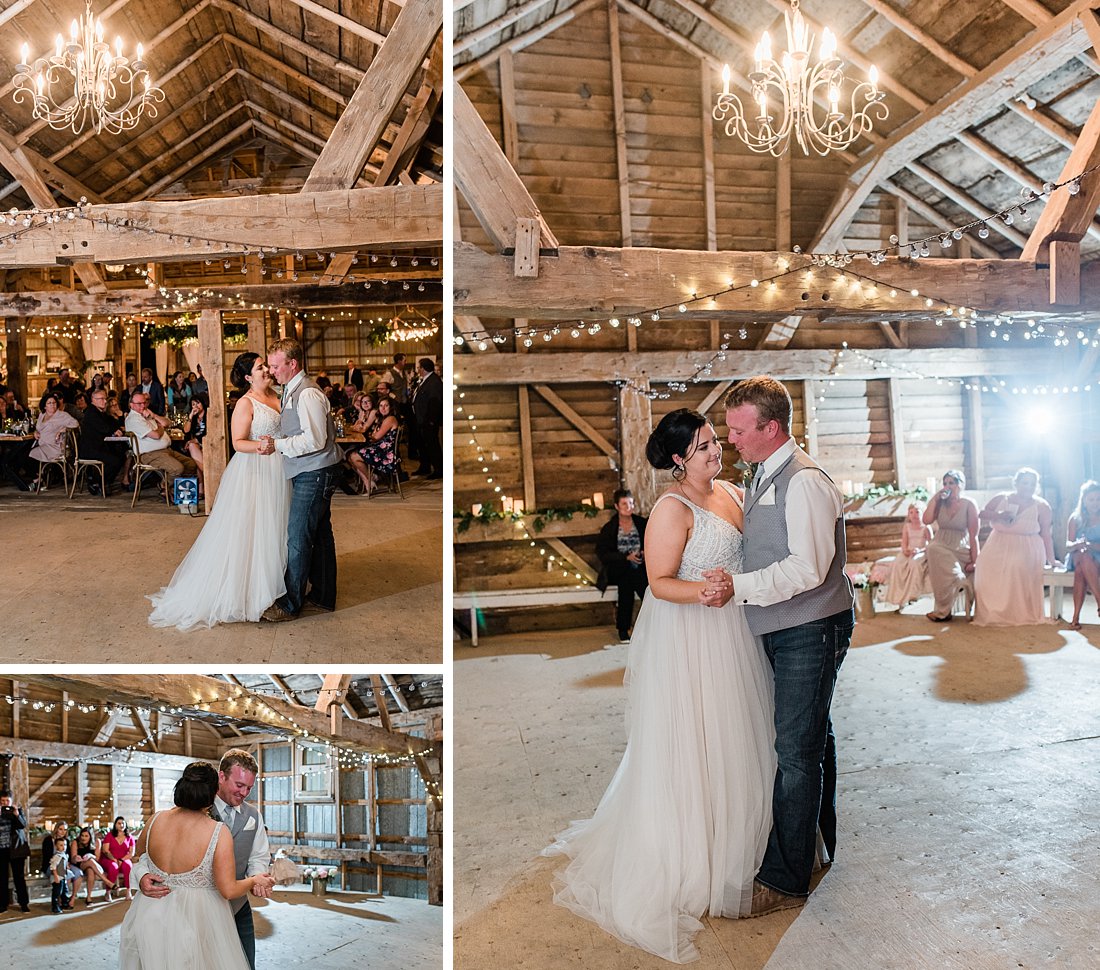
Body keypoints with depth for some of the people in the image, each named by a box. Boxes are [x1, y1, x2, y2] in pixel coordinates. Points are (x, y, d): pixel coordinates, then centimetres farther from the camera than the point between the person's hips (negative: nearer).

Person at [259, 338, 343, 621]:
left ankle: (290, 605, 6)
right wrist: (277, 443, 8)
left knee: (298, 538, -4)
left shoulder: (307, 394, -19)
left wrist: (279, 445, -19)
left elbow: (315, 440, -24)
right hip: (310, 473, 10)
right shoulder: (290, 390, 13)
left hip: (314, 474, -10)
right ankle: (323, 596, 27)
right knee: (320, 534, 16)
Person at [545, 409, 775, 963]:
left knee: (729, 739, 19)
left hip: (729, 633, 8)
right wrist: (701, 592, -36)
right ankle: (685, 860, 21)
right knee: (688, 745, 4)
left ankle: (730, 838, 40)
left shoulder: (730, 493, 6)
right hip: (687, 641, -8)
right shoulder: (673, 508, -19)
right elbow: (660, 582, -20)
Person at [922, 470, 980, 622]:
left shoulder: (969, 505, -2)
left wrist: (974, 561, -9)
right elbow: (926, 520, -9)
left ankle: (942, 611, -8)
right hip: (940, 548, 2)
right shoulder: (940, 503, 7)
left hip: (961, 551, -2)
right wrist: (935, 499, -8)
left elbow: (973, 535, -4)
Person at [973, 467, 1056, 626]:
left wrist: (1051, 559, 1)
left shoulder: (1041, 506, 4)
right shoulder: (1001, 499, 9)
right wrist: (998, 515, -8)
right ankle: (991, 613, -16)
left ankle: (1020, 614, -22)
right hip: (998, 547, 2)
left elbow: (1046, 535, 5)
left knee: (1017, 567, -35)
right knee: (986, 566, -27)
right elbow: (981, 514, 12)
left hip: (1025, 549, -2)